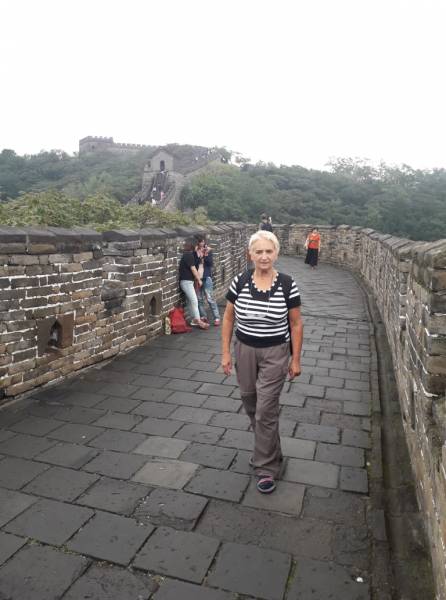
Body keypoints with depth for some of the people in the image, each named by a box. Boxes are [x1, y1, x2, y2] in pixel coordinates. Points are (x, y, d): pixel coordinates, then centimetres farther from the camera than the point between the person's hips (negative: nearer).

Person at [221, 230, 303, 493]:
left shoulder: (288, 284, -12)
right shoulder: (239, 282, -6)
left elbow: (296, 324, -4)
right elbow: (228, 319, 2)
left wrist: (296, 360, -3)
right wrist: (226, 352, 0)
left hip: (275, 354, -3)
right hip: (244, 351, 3)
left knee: (266, 411, -1)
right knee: (251, 405, 18)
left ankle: (267, 467, 18)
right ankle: (268, 448, 45)